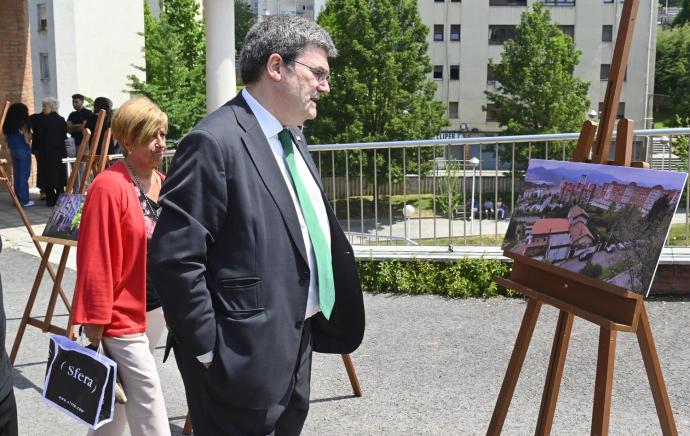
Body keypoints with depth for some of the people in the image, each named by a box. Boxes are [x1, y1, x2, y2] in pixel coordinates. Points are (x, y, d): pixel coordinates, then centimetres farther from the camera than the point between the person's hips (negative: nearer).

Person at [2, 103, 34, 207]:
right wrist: (29, 134, 5)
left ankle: (18, 199, 18)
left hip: (13, 150, 7)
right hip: (23, 150, -6)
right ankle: (25, 200, -1)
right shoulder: (23, 124, -12)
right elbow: (27, 140, -12)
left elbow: (8, 139, 10)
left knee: (17, 175, 13)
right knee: (24, 176, -2)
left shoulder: (8, 125, 7)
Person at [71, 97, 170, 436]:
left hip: (158, 307, 8)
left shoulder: (162, 183, 7)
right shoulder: (109, 187, -18)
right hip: (125, 314, -7)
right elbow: (95, 259, -17)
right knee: (147, 399, -1)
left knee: (123, 392, 22)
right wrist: (95, 319, -15)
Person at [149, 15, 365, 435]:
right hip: (245, 354, -9)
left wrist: (319, 321, 14)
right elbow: (176, 259, -22)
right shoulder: (215, 142, -20)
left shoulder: (292, 137, 10)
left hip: (297, 340, 9)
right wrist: (207, 352, -17)